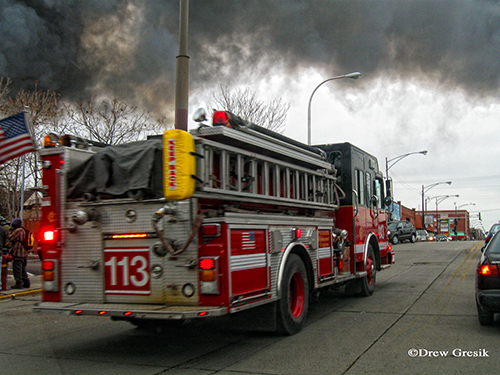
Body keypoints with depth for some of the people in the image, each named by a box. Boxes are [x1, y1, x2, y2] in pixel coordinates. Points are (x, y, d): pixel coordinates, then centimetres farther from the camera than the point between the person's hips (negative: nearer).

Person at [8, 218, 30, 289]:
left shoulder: (18, 231, -14)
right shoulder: (23, 231, 16)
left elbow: (10, 238, -13)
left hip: (18, 253, -10)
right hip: (25, 253, 10)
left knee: (17, 270, -5)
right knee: (23, 269, 17)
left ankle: (19, 284, -6)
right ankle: (26, 283, 18)